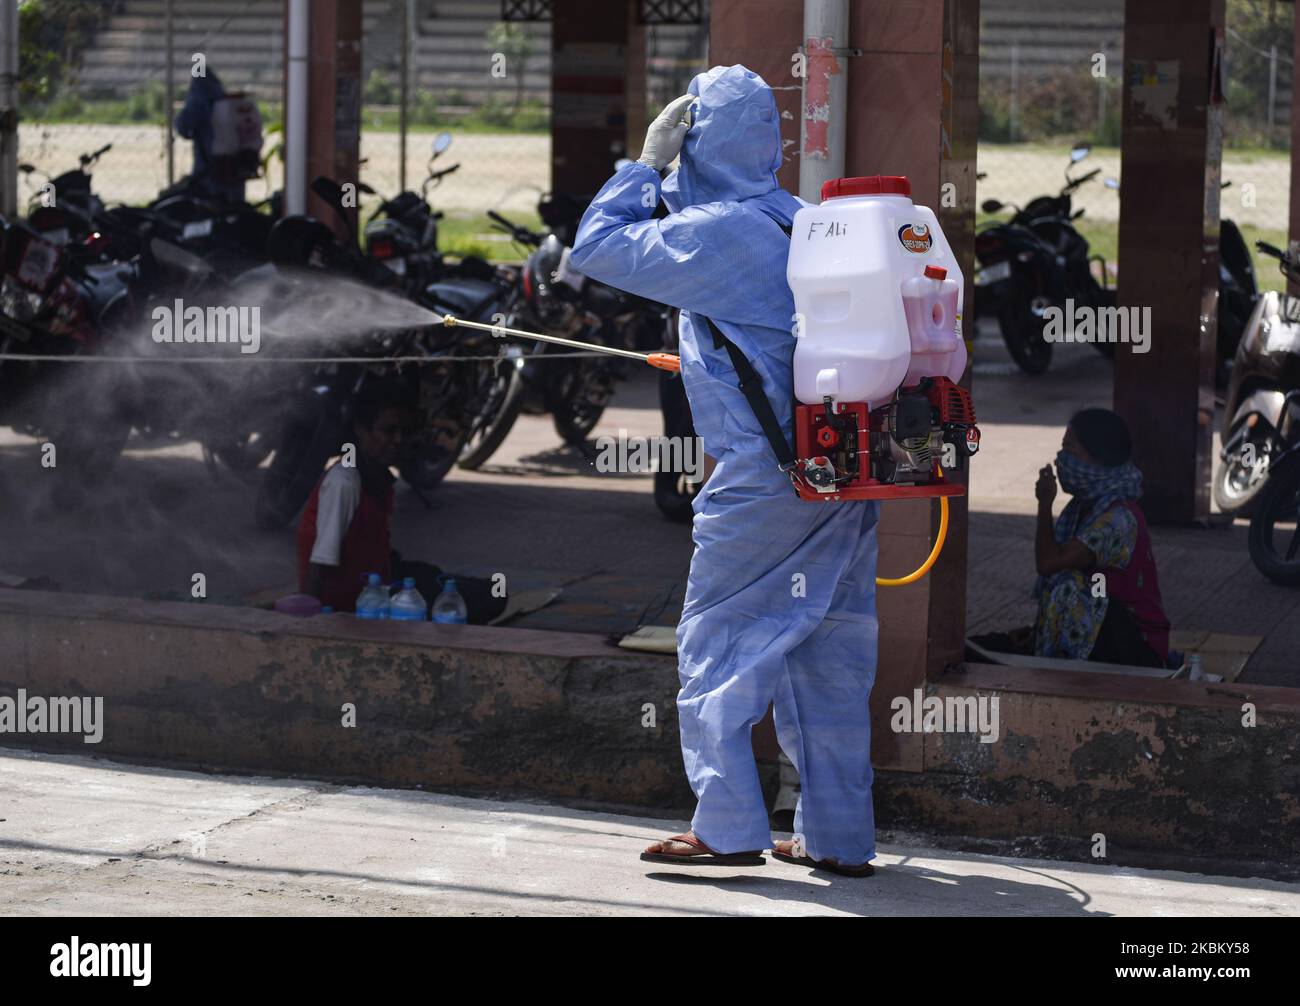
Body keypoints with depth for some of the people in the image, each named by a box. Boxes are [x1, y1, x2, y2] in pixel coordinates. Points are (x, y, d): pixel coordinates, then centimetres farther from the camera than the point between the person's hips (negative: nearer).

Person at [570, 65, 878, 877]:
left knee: (717, 643, 3)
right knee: (830, 650, 11)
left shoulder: (712, 233, -11)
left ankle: (730, 827, 0)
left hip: (765, 476, -7)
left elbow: (597, 247, -4)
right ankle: (840, 835, 14)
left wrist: (645, 163, 3)